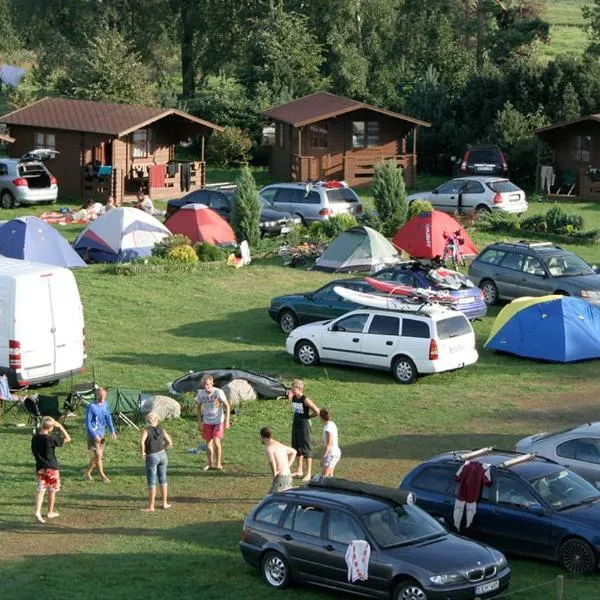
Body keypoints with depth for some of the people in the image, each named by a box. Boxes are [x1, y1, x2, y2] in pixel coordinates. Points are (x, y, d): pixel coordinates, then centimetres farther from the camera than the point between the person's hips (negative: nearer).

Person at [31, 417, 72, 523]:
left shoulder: (35, 438, -1)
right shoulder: (51, 439, -19)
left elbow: (33, 452, 10)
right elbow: (68, 439, -13)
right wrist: (60, 426, -9)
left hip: (40, 467, 4)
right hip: (51, 468, -4)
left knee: (41, 490, 2)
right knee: (52, 490, 13)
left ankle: (38, 512, -15)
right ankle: (50, 512, 24)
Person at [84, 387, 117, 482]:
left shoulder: (105, 405, 4)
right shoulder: (91, 407, -15)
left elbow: (108, 418, 9)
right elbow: (88, 423, -14)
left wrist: (112, 431, -4)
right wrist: (94, 435, -19)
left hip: (101, 433, 7)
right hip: (93, 433, -7)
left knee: (99, 455, 11)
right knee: (98, 454, -7)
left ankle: (87, 472, 25)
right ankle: (102, 475, 2)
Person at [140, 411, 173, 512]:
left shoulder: (146, 430, -9)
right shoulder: (161, 430, 4)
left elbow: (142, 442, -25)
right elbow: (170, 442, 4)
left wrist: (143, 452, -10)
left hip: (151, 457, -4)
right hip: (162, 455, 4)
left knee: (152, 482, 0)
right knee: (163, 480, 17)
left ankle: (151, 507, 2)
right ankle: (165, 503, 24)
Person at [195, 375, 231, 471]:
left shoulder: (218, 392, -17)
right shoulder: (200, 393, -8)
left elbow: (227, 406, -11)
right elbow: (198, 407, 7)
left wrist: (227, 421, -15)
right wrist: (199, 422, 5)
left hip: (218, 421, -3)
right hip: (207, 422, 4)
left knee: (216, 441, -15)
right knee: (208, 443, 6)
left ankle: (218, 464, -4)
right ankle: (210, 464, 21)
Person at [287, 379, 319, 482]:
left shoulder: (305, 400, -19)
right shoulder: (293, 398, 3)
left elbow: (317, 411, -20)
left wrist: (308, 416, -7)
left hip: (304, 425, -8)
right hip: (295, 424, 8)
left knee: (306, 449, -3)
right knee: (297, 448, 17)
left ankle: (309, 474, 1)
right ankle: (299, 471, 30)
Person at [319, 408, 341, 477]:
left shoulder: (328, 428, -21)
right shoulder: (332, 424, 7)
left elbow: (328, 444, -23)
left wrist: (323, 457, -20)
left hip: (332, 454, -10)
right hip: (336, 452, 10)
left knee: (324, 476, -11)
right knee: (329, 476, 15)